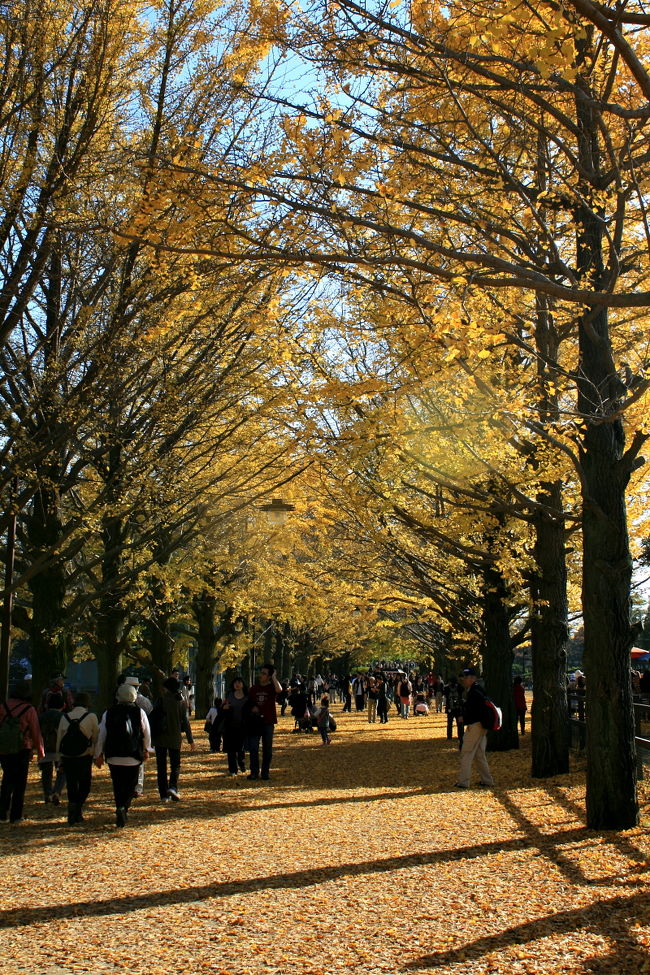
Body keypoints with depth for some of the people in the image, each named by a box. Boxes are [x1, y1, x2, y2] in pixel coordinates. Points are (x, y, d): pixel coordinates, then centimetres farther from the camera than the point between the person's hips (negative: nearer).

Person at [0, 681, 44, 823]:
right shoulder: (29, 709, -7)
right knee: (20, 783, 7)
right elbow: (36, 732, -3)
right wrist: (40, 752, 8)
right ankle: (15, 815, 8)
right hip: (22, 750, -3)